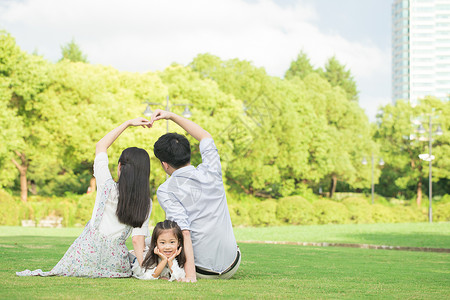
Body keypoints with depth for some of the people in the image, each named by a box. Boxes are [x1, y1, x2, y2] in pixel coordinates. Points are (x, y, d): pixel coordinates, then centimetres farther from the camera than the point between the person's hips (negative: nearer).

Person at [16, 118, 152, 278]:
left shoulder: (107, 187, -6)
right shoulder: (146, 204, -4)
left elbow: (101, 146, 6)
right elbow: (138, 240, -9)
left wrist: (128, 123, 9)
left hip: (88, 255, 0)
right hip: (115, 263, 0)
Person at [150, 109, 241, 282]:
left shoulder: (165, 191, -12)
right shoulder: (211, 172, -1)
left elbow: (184, 232, -24)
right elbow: (206, 137, 19)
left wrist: (190, 274, -27)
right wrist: (171, 116, 19)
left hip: (202, 272, -4)